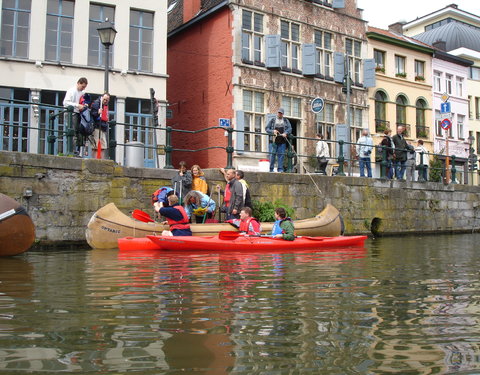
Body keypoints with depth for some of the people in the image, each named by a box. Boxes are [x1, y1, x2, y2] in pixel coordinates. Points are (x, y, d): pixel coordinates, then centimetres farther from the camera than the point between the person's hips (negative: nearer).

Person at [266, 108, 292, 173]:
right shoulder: (272, 120, 12)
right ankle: (271, 169, 2)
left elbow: (290, 128, 4)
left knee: (281, 155, -3)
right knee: (272, 155, -4)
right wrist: (272, 131, -12)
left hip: (282, 141, 1)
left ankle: (280, 169, 1)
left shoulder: (286, 120, 15)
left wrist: (285, 133, -15)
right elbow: (267, 128, 8)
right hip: (273, 140, -1)